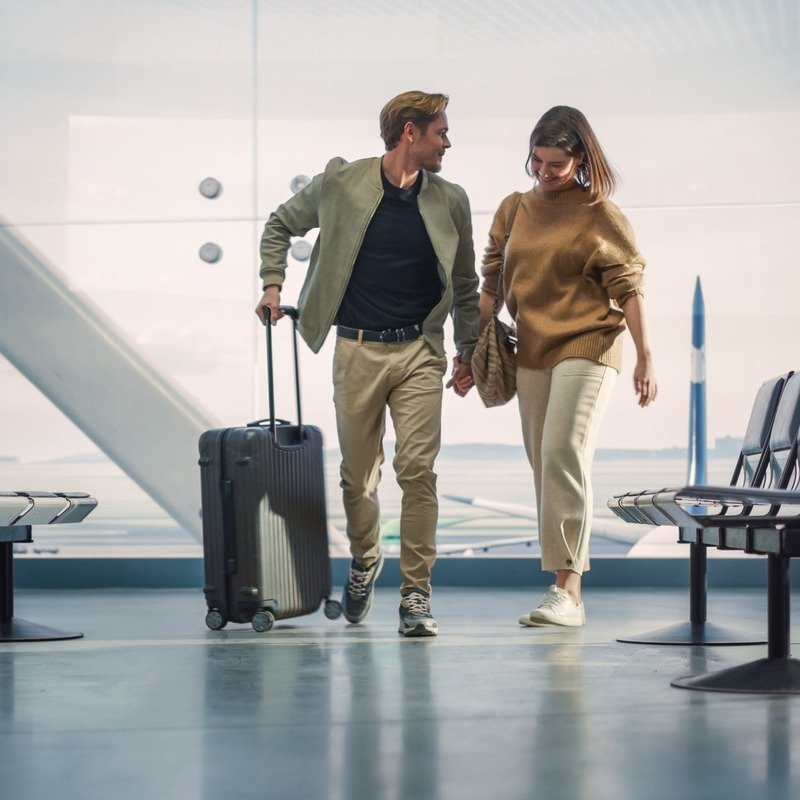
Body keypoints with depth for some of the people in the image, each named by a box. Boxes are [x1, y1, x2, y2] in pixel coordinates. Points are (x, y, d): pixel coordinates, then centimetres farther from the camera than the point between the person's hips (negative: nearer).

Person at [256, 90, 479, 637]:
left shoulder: (450, 202, 4)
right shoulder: (341, 183, -2)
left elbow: (465, 283, 15)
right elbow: (281, 226, 14)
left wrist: (469, 350, 11)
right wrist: (273, 284, 3)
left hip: (420, 351, 1)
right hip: (358, 350, 0)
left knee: (418, 469, -10)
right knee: (358, 473, 8)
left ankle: (416, 593, -3)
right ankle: (364, 562, 35)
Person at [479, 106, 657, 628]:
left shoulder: (600, 215, -4)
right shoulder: (514, 210, 11)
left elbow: (628, 287, -4)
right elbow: (493, 285, 15)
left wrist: (646, 357, -7)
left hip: (587, 348, -6)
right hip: (532, 353, 6)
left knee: (564, 454, -19)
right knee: (544, 465, 7)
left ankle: (568, 592, -19)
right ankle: (564, 588, 14)